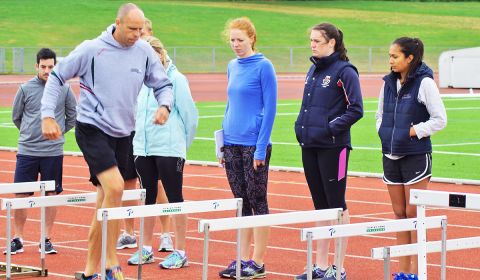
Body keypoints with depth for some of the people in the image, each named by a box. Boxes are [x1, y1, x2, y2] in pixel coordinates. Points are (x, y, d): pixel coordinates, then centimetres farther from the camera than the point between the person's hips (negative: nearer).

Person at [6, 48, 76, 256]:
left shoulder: (64, 89, 0)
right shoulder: (26, 89, 0)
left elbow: (73, 116, 12)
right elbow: (16, 116, 12)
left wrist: (58, 132, 10)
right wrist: (29, 133, 12)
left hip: (53, 152, 0)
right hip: (27, 151, 0)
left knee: (51, 195, 5)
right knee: (20, 195, 0)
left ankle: (47, 239, 13)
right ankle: (18, 239, 10)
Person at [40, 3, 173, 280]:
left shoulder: (145, 52, 1)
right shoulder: (92, 49, -10)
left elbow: (163, 85, 11)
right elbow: (57, 77, -2)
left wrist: (164, 105, -11)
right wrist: (47, 115, -9)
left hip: (122, 133, 6)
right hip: (92, 129, -5)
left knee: (106, 200, 10)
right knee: (115, 187, -23)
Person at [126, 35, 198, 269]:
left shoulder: (176, 79, -8)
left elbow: (190, 114, -6)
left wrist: (182, 142, 2)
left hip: (169, 150, -6)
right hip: (143, 149, 6)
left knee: (174, 197, 0)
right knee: (148, 197, 12)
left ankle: (180, 252, 5)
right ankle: (147, 249, 22)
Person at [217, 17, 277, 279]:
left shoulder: (263, 66, -9)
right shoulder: (232, 67, 11)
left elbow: (270, 108, -11)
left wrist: (261, 147, -15)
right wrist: (223, 142, 13)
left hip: (254, 145, -7)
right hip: (232, 144, 7)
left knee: (257, 201, 0)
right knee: (241, 202, 10)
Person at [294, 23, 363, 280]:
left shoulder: (344, 71, -10)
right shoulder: (314, 70, 14)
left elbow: (356, 110, -13)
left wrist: (330, 128, -16)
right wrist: (302, 125, 8)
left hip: (333, 147, -8)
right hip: (310, 145, 8)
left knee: (336, 205, -1)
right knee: (320, 205, 12)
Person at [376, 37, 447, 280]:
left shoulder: (424, 83, -11)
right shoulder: (388, 83, 7)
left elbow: (440, 119, -10)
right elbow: (380, 113, 20)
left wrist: (414, 131, -13)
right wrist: (383, 132, 4)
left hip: (416, 156, -6)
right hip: (391, 155, 6)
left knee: (414, 213, -3)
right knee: (399, 213, 9)